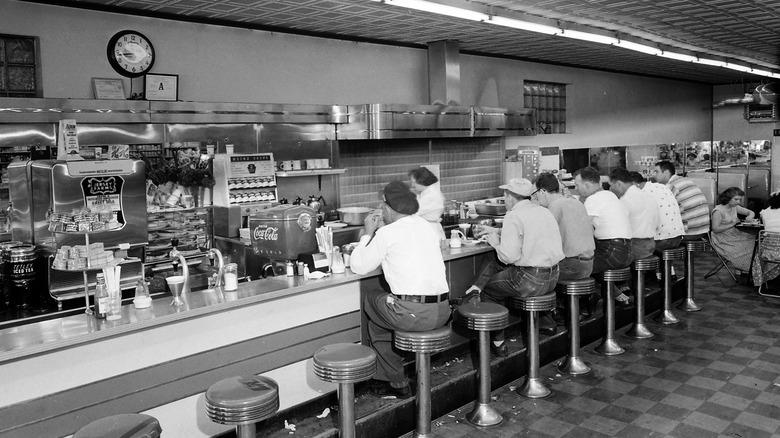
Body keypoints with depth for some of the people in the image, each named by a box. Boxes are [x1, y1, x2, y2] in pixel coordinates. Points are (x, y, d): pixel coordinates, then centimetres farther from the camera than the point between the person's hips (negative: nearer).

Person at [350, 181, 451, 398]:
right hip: (442, 311, 7)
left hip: (412, 314, -7)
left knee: (369, 298, 20)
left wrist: (367, 233, 13)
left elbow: (357, 266, 1)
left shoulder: (387, 233, -7)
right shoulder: (427, 226, 15)